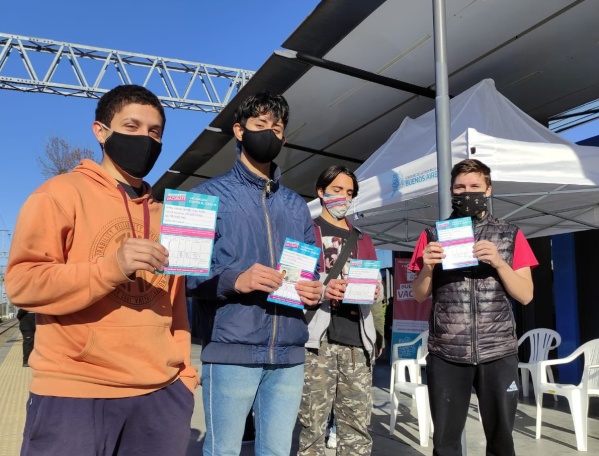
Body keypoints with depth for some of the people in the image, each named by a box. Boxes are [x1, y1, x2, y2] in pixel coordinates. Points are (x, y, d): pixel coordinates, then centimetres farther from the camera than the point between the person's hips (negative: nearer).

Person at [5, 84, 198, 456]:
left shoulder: (164, 212, 15)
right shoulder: (62, 193, -1)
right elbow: (22, 282, -11)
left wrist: (184, 373, 10)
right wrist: (112, 267, -24)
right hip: (74, 393, -5)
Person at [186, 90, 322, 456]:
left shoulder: (297, 205, 19)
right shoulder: (210, 194, 3)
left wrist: (315, 289, -3)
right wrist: (235, 280, -21)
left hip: (289, 354, 5)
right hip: (232, 351, -4)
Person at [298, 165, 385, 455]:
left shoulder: (362, 240, 22)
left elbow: (375, 287, 21)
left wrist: (378, 327, 6)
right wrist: (321, 289, -17)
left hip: (357, 342, 4)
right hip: (317, 340, -4)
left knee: (358, 427, 5)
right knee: (312, 426, -3)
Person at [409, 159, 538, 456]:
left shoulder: (510, 235, 7)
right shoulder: (433, 235, 8)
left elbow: (526, 295, 2)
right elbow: (420, 295, 9)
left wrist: (499, 262, -13)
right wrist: (427, 267, -11)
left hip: (498, 352, 0)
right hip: (446, 353, 0)